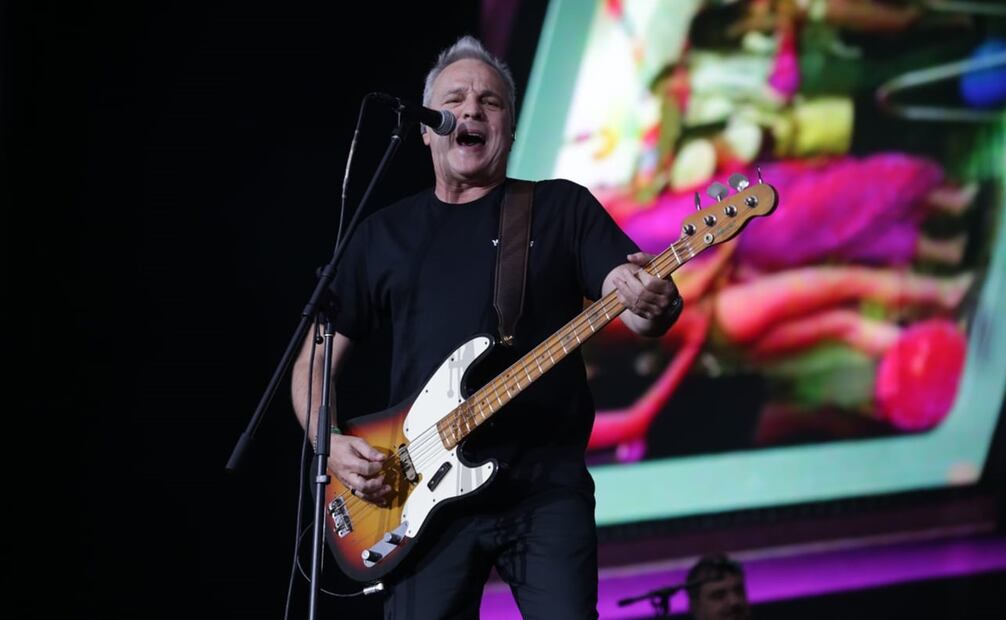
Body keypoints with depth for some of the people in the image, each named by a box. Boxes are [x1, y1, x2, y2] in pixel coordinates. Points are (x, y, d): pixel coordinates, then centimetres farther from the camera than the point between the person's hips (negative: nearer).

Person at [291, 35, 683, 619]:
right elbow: (316, 357, 19)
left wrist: (652, 307, -27)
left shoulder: (562, 208, 9)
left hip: (546, 483, -2)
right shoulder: (383, 234, 15)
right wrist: (330, 444, 0)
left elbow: (635, 301, -2)